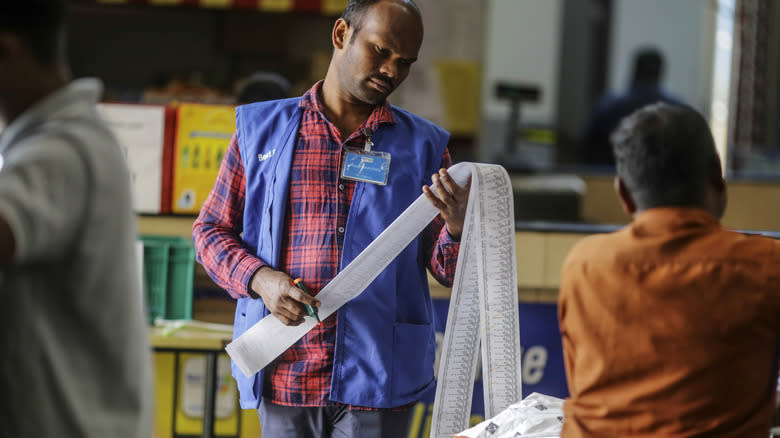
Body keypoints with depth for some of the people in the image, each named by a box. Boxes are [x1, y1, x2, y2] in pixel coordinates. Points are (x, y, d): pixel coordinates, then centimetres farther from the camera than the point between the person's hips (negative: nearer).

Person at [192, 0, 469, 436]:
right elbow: (212, 230, 10)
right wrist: (259, 279, -10)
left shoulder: (424, 146, 8)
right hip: (285, 374, 0)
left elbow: (449, 271, 7)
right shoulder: (262, 130, 7)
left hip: (378, 380, 0)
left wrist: (458, 226, -16)